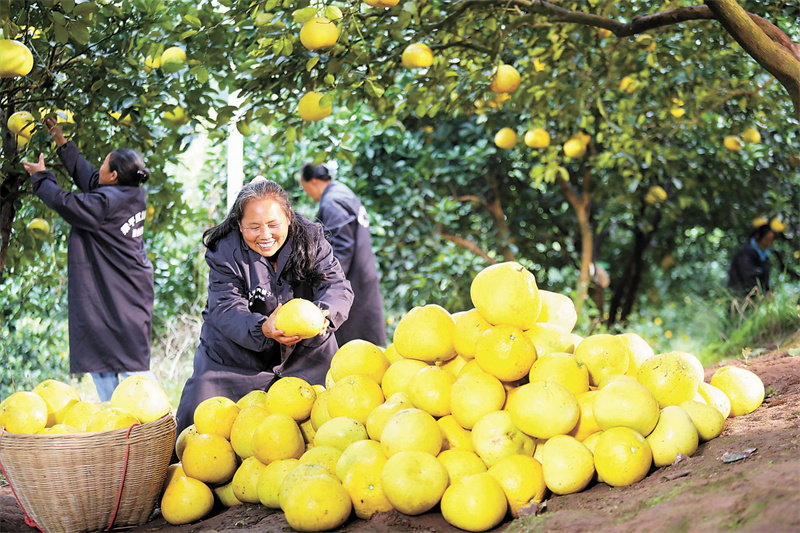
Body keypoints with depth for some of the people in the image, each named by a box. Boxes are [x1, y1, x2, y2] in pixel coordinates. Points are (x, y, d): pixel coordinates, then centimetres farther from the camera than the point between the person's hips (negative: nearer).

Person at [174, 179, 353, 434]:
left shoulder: (311, 241, -8)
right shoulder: (225, 252, -14)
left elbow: (337, 287, -16)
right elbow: (226, 310, -24)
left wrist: (322, 315, -40)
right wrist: (263, 328, -45)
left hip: (305, 351, 2)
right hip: (235, 357, -2)